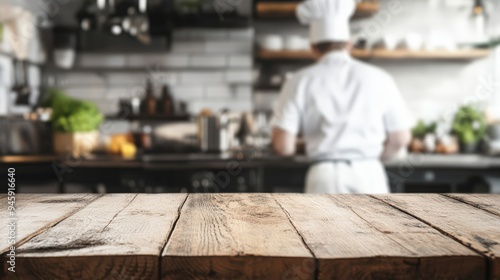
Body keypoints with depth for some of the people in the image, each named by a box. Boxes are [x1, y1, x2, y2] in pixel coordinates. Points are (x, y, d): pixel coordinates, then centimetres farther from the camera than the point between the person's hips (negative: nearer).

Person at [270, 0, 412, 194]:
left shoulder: (301, 82, -1)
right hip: (369, 176, 2)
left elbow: (283, 145, -6)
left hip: (326, 178, -1)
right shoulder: (378, 78, 4)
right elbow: (400, 138, 6)